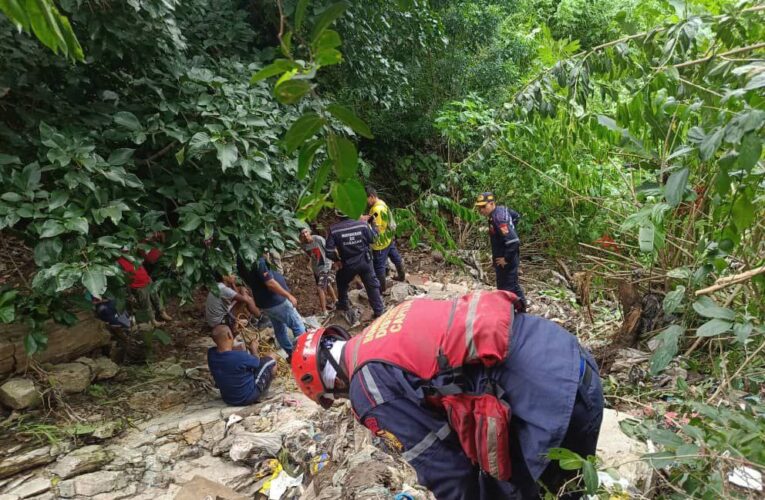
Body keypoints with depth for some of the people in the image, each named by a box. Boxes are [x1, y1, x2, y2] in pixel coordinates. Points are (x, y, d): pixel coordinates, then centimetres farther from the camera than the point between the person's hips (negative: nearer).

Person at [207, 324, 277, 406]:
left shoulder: (211, 353, -17)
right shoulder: (240, 356, -34)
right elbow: (257, 362, -10)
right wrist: (254, 349, 9)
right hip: (248, 397, -6)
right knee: (272, 358, 5)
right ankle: (264, 389, 28)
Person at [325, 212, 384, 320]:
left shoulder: (334, 229, -16)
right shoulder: (362, 224, -14)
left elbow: (329, 251, -15)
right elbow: (373, 238, -1)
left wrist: (336, 259, 3)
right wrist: (372, 226, 14)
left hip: (348, 264, 0)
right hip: (365, 262, 1)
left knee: (342, 283, 28)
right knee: (372, 286, 14)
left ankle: (343, 306, 41)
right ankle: (378, 312, 18)